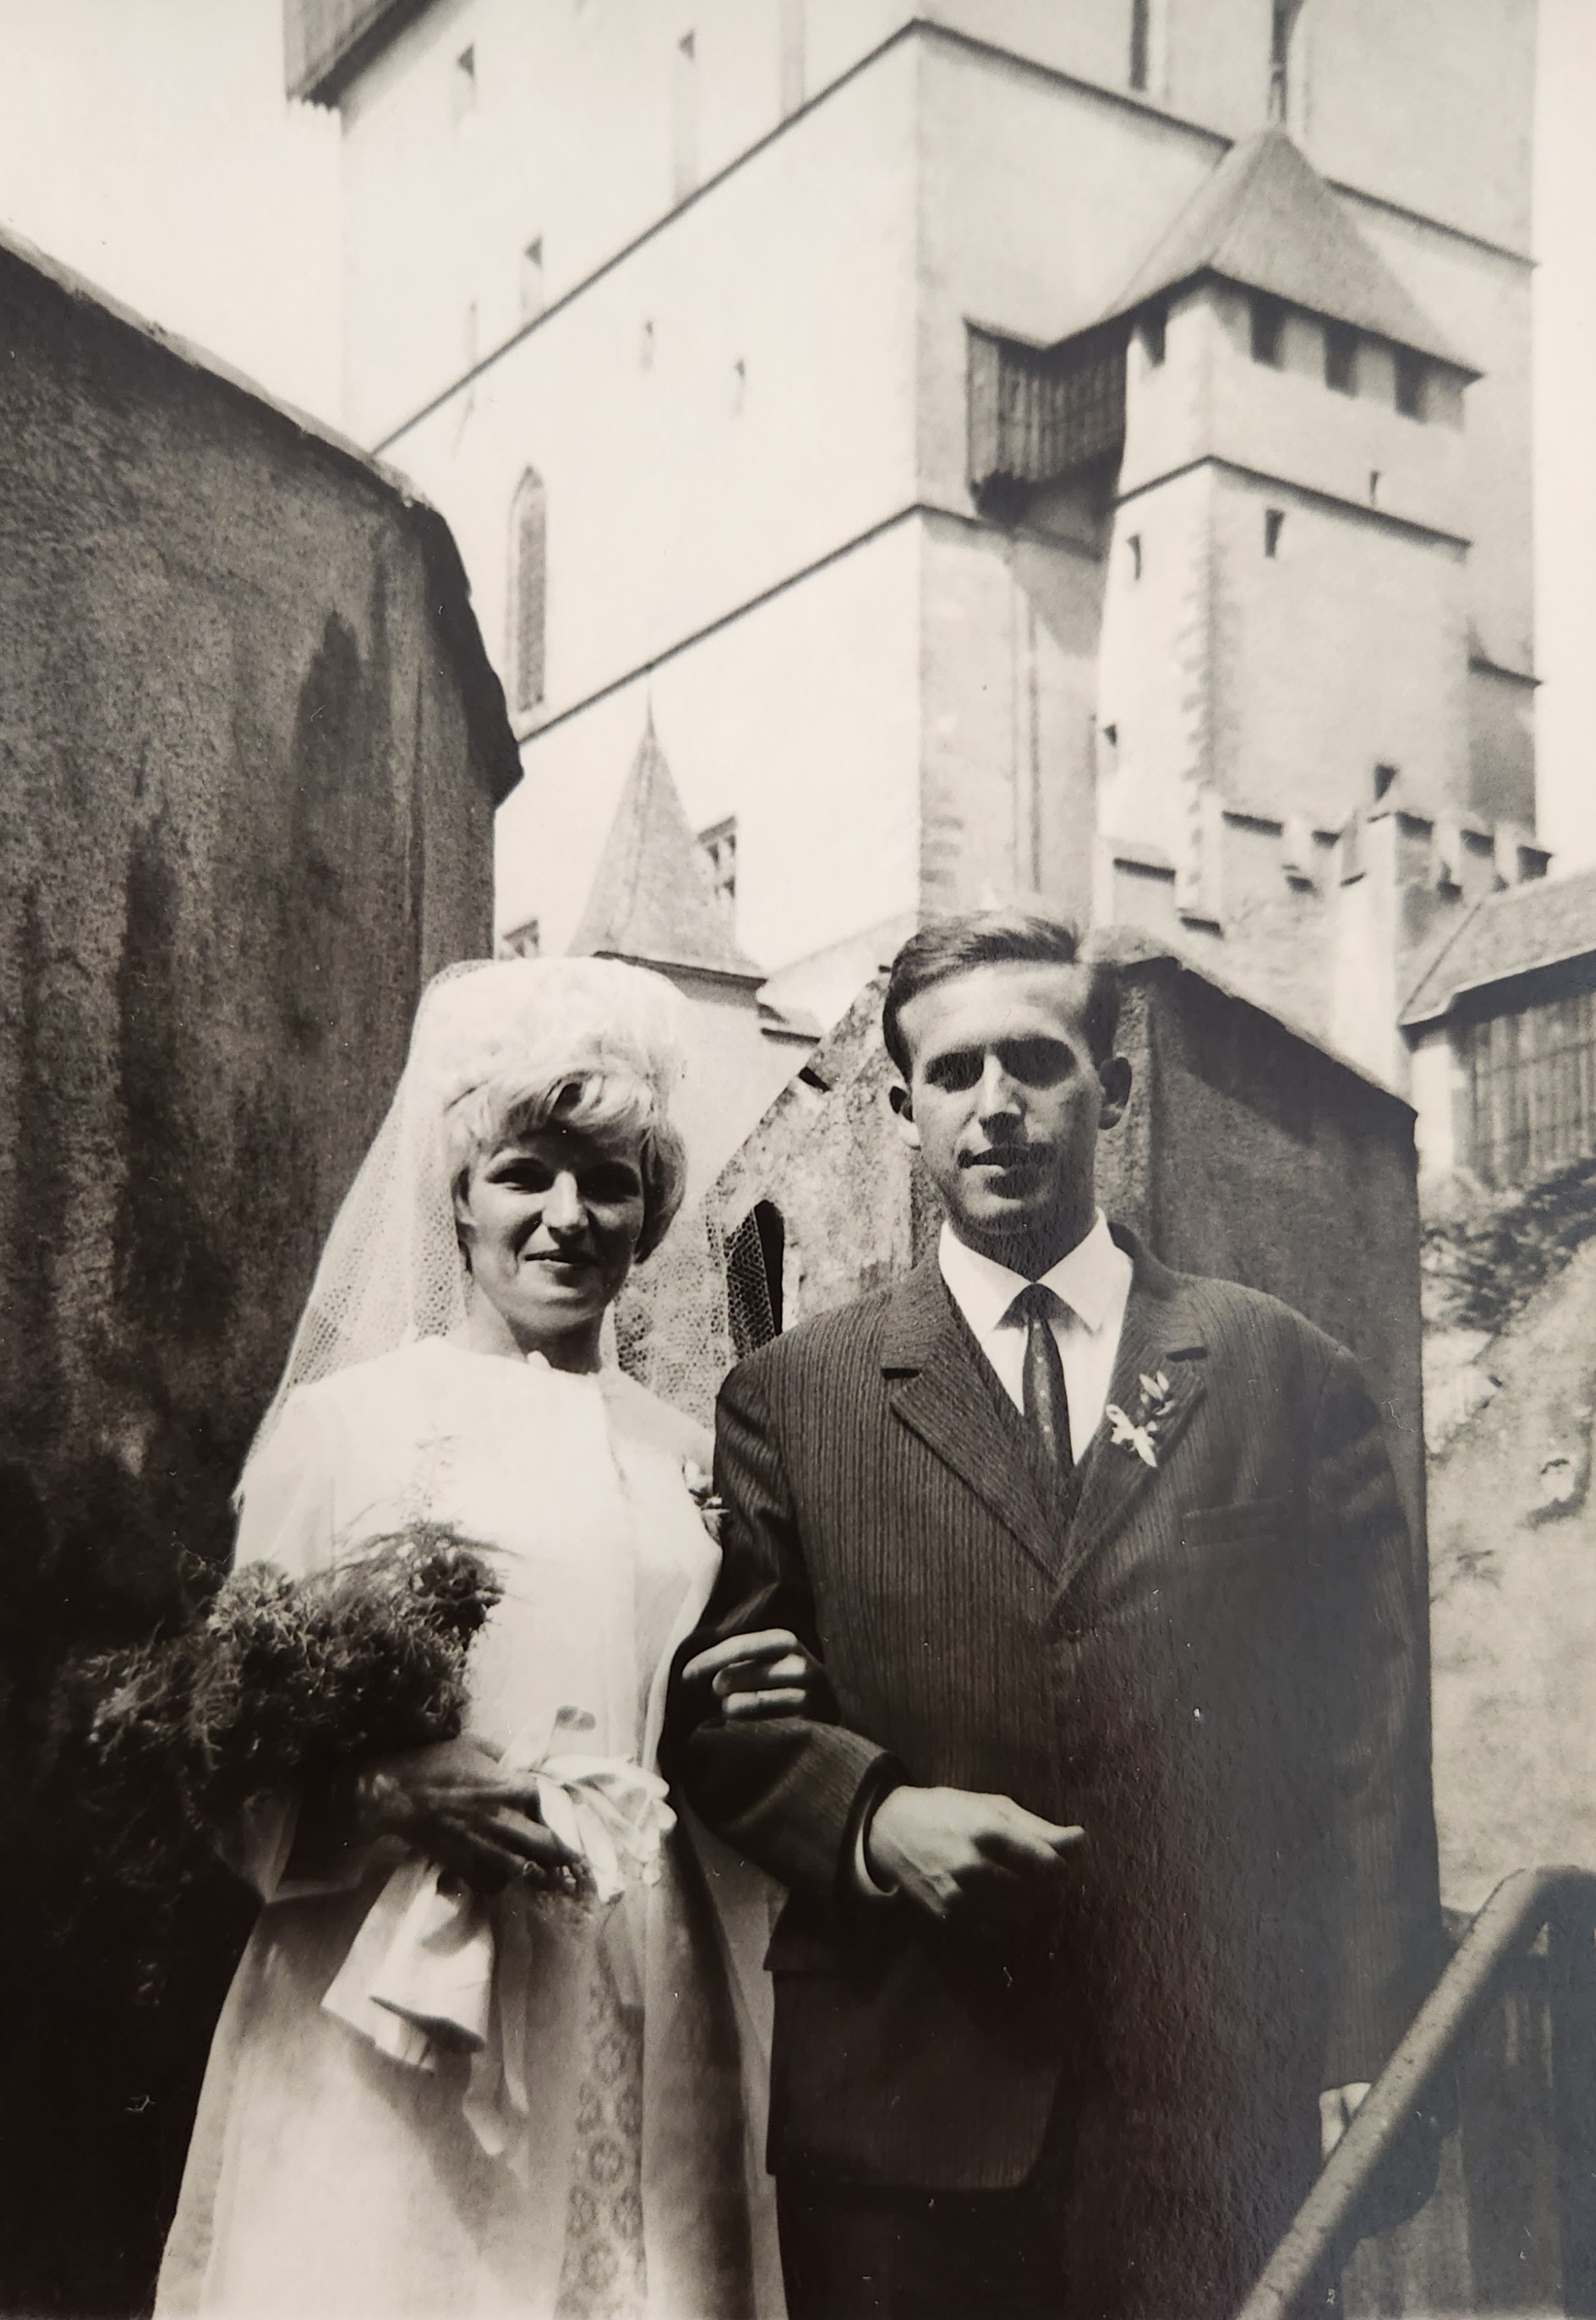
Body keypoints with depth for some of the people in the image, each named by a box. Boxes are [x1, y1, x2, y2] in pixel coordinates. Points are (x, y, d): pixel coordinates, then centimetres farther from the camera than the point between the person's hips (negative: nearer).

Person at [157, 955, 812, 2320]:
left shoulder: (679, 1449, 11)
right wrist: (392, 1801, -21)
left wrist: (743, 1716, 0)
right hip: (408, 2021, -4)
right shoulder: (346, 1419, -3)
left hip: (638, 2018, 4)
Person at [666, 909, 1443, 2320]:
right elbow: (711, 1707, 5)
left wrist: (1369, 2060, -1)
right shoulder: (789, 1398, 8)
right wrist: (875, 1817, -13)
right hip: (902, 2113, 0)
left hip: (1227, 2113, 0)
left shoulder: (1293, 1380, 7)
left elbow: (1374, 1752, 5)